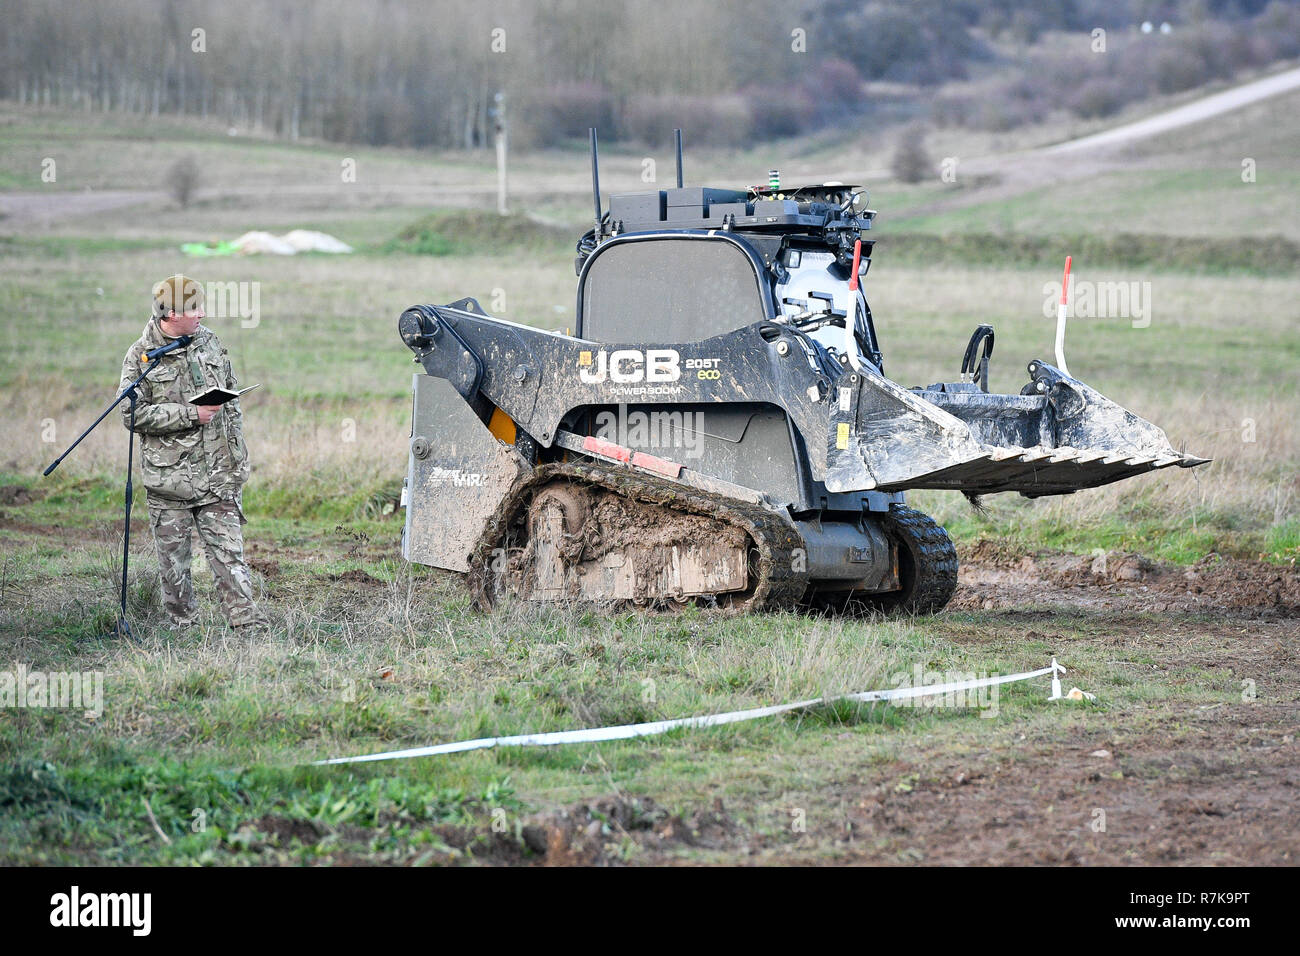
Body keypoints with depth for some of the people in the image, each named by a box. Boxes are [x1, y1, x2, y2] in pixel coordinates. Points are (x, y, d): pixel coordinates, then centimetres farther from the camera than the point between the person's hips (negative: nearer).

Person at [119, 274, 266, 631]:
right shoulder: (141, 356, -5)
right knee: (174, 559, 5)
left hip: (217, 477, 3)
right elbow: (133, 414, -12)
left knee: (229, 551, -4)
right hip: (169, 478, -2)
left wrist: (238, 460, 14)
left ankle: (248, 622, -6)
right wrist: (191, 415, -17)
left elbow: (232, 401, 17)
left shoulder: (209, 342, 9)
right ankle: (183, 625, 16)